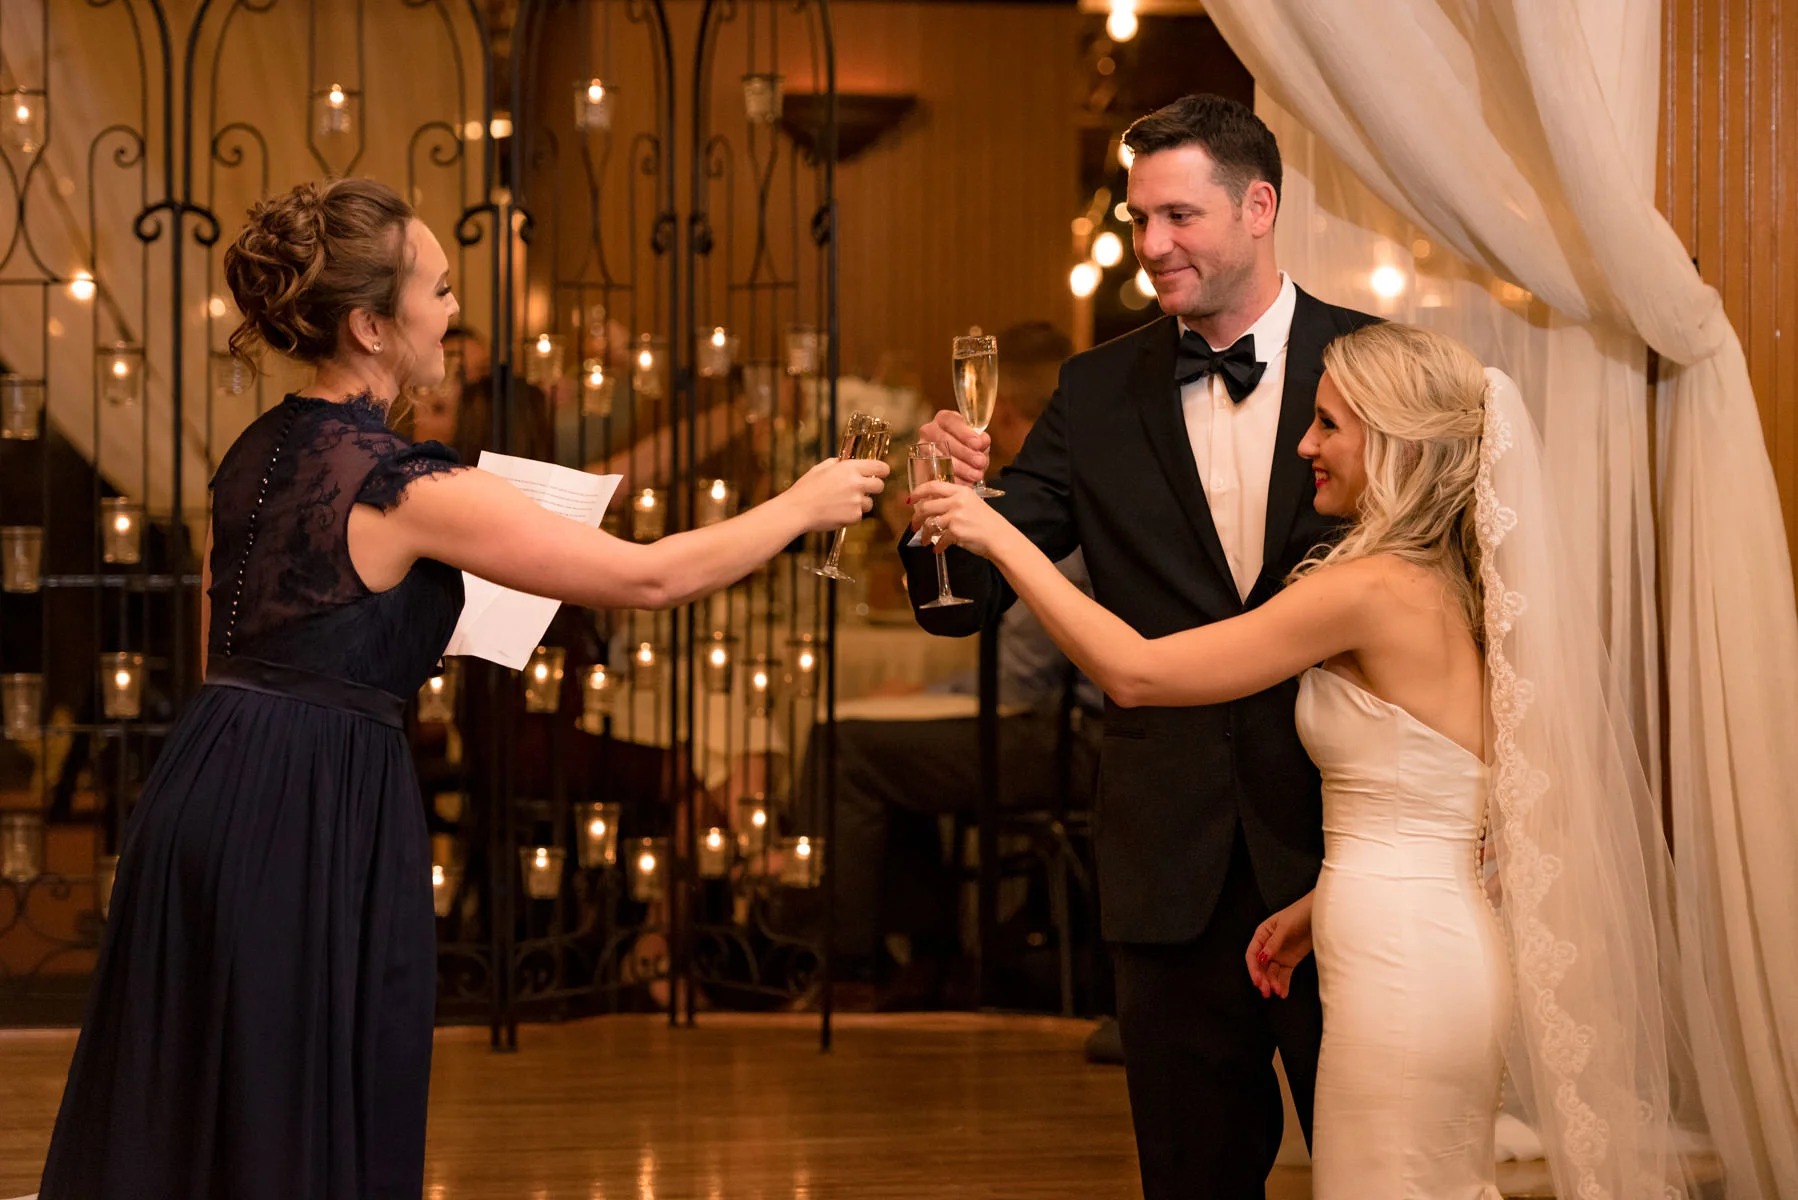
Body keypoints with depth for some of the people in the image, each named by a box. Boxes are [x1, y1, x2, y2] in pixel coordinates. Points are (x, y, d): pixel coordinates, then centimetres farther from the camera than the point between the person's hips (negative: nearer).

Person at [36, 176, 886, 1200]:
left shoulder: (258, 454, 9)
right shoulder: (402, 485, -15)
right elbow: (651, 577, -13)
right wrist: (803, 507, -1)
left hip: (206, 792, 8)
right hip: (319, 817, -8)